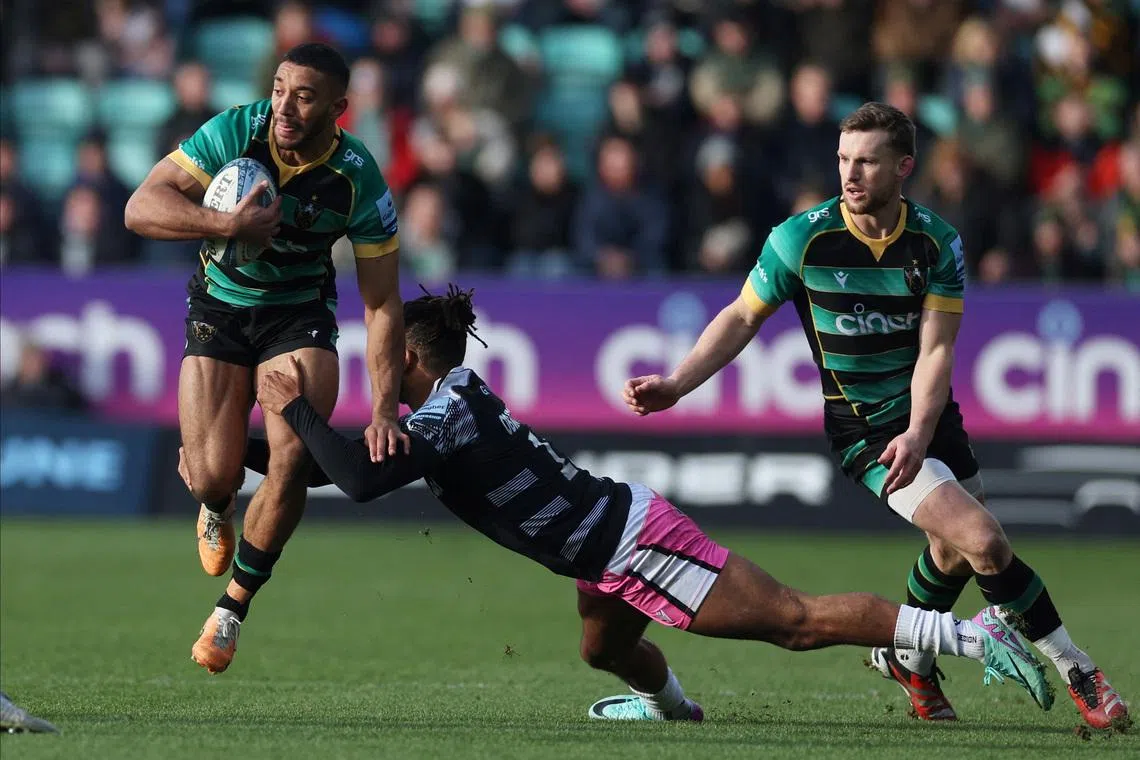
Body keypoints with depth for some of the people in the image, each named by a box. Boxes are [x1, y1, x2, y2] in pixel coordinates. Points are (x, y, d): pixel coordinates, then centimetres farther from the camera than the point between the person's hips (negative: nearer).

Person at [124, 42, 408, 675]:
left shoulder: (359, 179, -19)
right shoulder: (234, 132, -20)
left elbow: (382, 303, -13)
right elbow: (141, 208, -23)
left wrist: (385, 409, -21)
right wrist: (229, 225, -37)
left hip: (300, 313, 0)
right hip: (220, 308, 0)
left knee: (293, 459, -21)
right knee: (214, 476, -13)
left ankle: (233, 605, 1)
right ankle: (215, 505, 29)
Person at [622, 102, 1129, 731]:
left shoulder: (938, 242, -8)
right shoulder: (803, 238, -14)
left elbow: (934, 350, -12)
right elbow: (743, 316, -2)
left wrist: (918, 433, -27)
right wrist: (675, 385, -11)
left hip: (929, 419, 4)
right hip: (861, 429, -4)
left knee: (954, 553, 16)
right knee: (984, 540, -18)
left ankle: (908, 658, 44)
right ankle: (1077, 673, -8)